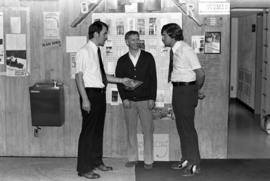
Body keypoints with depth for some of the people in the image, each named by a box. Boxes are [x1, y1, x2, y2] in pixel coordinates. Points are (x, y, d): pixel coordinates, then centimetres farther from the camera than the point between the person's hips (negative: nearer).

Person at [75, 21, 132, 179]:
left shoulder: (97, 52, 13)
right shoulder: (84, 52, -12)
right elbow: (79, 76, -16)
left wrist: (121, 80, 16)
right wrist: (85, 99, -21)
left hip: (100, 94, 9)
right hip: (91, 93, -9)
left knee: (98, 129, 17)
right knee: (88, 130, -3)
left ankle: (97, 162, 32)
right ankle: (84, 168, 7)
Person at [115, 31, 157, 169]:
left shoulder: (148, 57, 3)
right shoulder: (122, 61, 7)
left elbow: (153, 78, 1)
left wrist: (152, 98, -6)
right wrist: (124, 99, -5)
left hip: (145, 100, -1)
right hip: (129, 101, 1)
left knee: (148, 131, -1)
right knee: (131, 131, 6)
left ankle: (148, 160, 8)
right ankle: (132, 158, 17)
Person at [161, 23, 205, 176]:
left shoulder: (186, 50, -17)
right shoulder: (173, 50, 8)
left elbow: (200, 73, -17)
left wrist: (197, 90, -3)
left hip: (186, 90, -9)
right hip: (177, 90, 9)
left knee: (188, 127, -4)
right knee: (181, 126, 15)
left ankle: (195, 165, 5)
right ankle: (186, 160, 28)